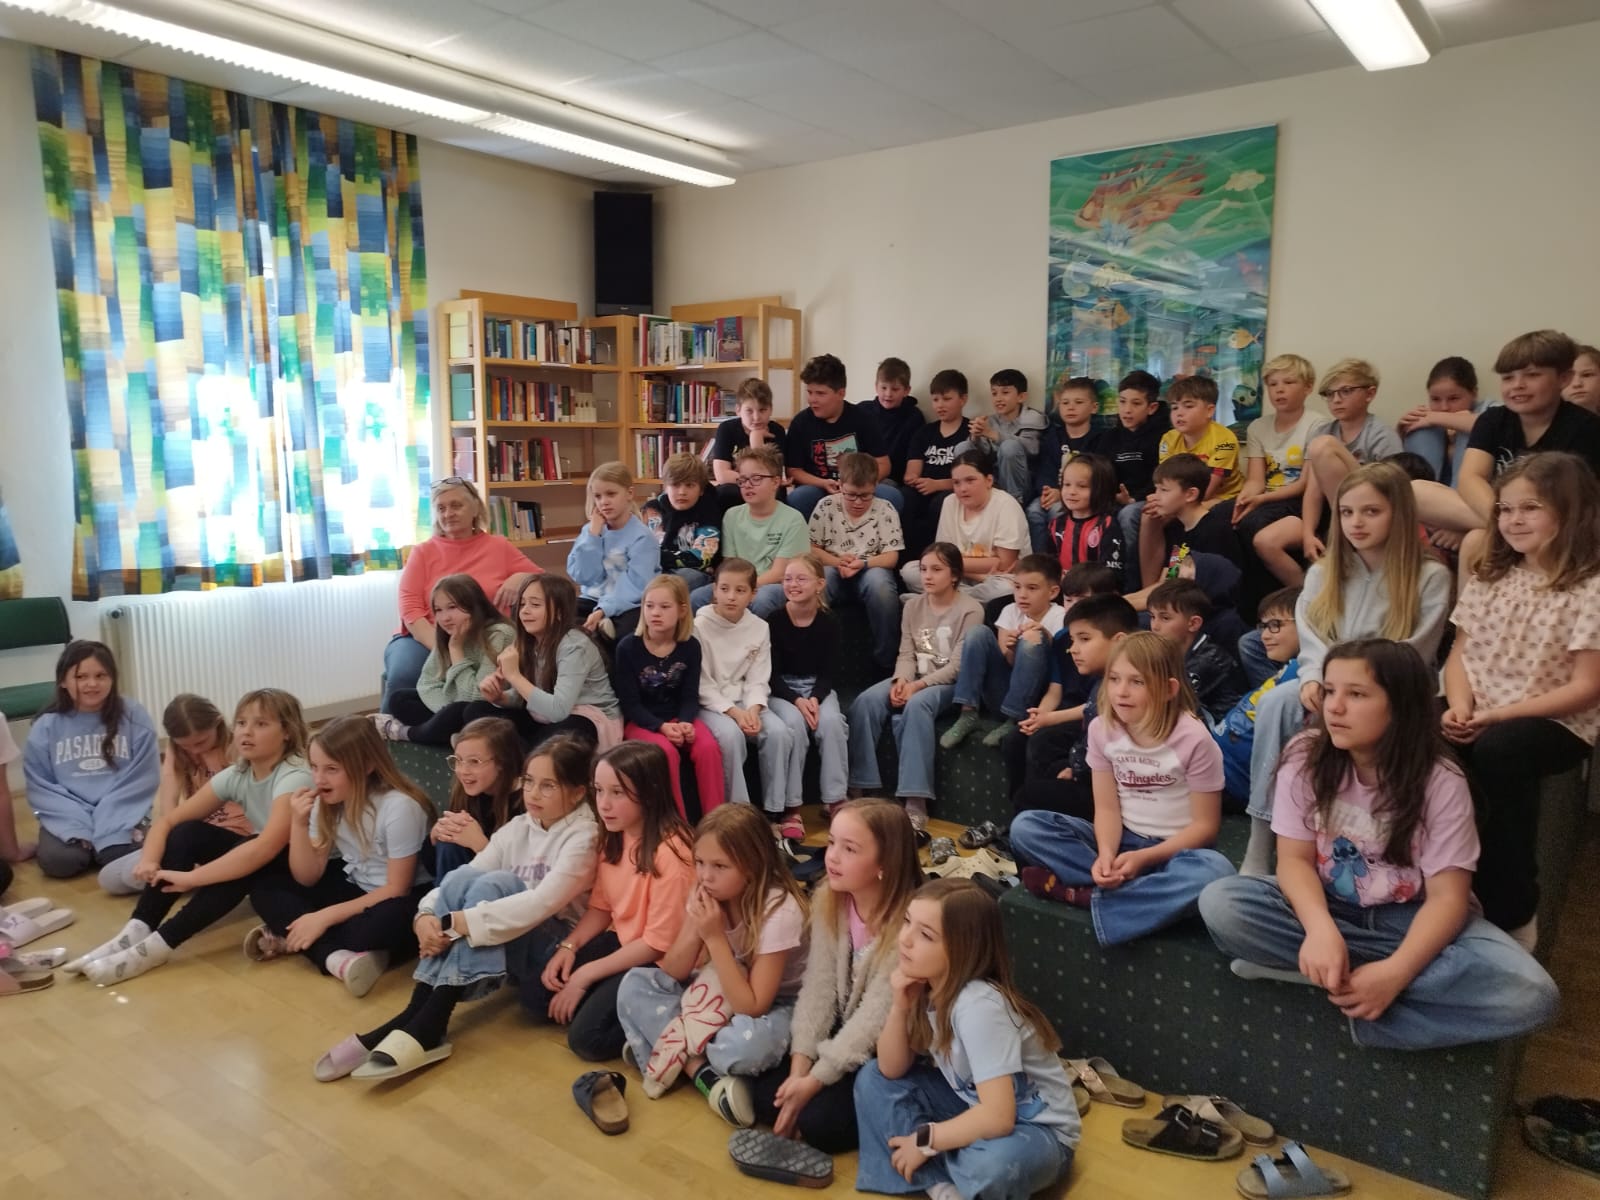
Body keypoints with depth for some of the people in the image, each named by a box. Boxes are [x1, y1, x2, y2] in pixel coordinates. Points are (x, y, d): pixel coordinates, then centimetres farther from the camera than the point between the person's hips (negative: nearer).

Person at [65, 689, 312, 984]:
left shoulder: (294, 778, -26)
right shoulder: (235, 775, -4)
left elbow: (266, 847, -39)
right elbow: (167, 820, -2)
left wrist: (191, 878, -38)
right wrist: (149, 860, -23)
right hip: (259, 860, 7)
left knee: (251, 854, -36)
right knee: (187, 833, -11)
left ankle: (158, 946, -30)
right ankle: (136, 932, -15)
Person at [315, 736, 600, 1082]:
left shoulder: (584, 837, -13)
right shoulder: (517, 828, 6)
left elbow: (541, 904, -27)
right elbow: (464, 882, -2)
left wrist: (455, 922, -30)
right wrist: (426, 917, -23)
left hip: (554, 953, -6)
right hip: (506, 949, 6)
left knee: (495, 883, -29)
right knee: (461, 877, -20)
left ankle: (426, 1027, -30)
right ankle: (414, 1017, -23)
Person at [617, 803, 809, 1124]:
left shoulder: (780, 910, -27)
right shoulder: (705, 894, -11)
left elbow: (752, 1007, -29)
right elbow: (672, 973, -6)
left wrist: (715, 938, -33)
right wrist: (695, 931, -26)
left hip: (771, 1007, -6)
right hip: (719, 997, 6)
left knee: (751, 1044, -40)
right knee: (634, 984, -13)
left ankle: (673, 1051, -12)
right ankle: (704, 1072, -22)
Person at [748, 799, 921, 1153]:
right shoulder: (828, 900, -8)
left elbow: (876, 1017, -25)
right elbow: (818, 987, -9)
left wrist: (814, 1080, -24)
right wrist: (799, 1068, -18)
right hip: (841, 1034, 5)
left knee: (819, 1122, -18)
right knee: (766, 1096, -10)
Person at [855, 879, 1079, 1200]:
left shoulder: (979, 1004, -30)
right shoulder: (926, 985, -8)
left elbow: (998, 1117, -34)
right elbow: (891, 1070, -3)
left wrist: (925, 1140, -21)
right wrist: (899, 1007, -19)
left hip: (1038, 1131, -8)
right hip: (976, 1110, 8)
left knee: (990, 1163, -39)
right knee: (873, 1078, -3)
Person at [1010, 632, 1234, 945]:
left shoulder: (1194, 739, -17)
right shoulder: (1102, 729, -6)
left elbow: (1205, 825, -13)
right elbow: (1107, 808, -4)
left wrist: (1142, 858, -23)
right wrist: (1106, 855, -25)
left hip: (1175, 849, -3)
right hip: (1123, 839, 3)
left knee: (1214, 871, -40)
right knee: (1025, 827, -14)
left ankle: (1083, 895, -27)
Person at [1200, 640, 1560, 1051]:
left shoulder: (1440, 783, -15)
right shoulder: (1305, 758, -12)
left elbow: (1447, 897, -18)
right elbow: (1295, 859, -12)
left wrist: (1395, 972, -35)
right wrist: (1321, 930, -34)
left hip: (1407, 920, 0)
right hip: (1324, 908, 0)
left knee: (1528, 994, -29)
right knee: (1219, 902, -28)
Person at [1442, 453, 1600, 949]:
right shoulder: (1489, 576, 10)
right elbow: (1459, 652, 8)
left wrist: (1498, 715, -19)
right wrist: (1460, 707, -11)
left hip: (1554, 723, -5)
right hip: (1478, 715, 5)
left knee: (1499, 749, -37)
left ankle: (1511, 912, -20)